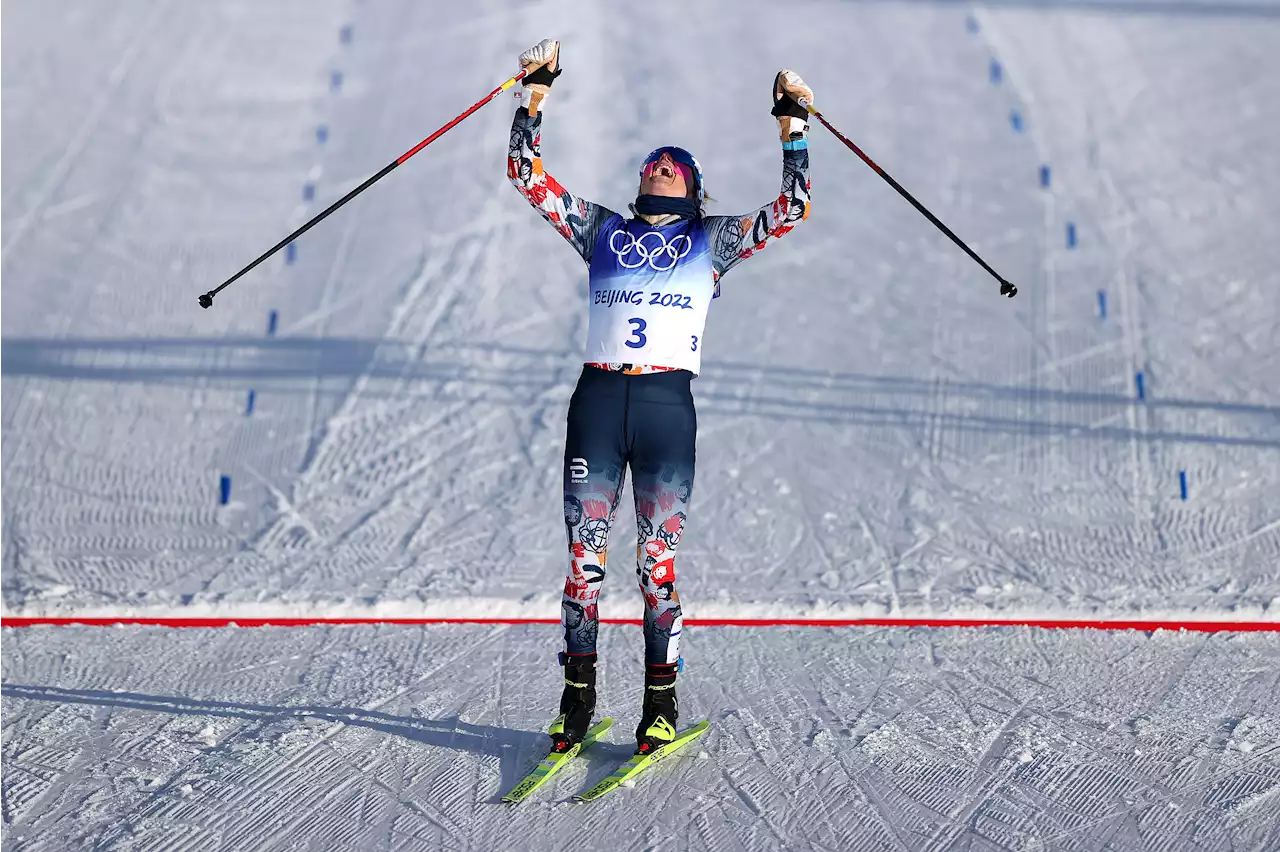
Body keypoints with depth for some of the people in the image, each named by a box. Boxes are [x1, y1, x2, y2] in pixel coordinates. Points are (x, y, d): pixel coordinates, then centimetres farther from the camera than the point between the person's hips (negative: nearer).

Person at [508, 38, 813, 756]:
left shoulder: (712, 239, 17)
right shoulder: (602, 230, 20)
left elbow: (793, 208, 9)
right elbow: (529, 176, 16)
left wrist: (794, 125, 5)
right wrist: (536, 95, 9)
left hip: (667, 401, -2)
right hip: (598, 396, 2)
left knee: (659, 559, -4)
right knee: (584, 554, -1)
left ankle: (662, 702, 3)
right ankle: (579, 696, 7)